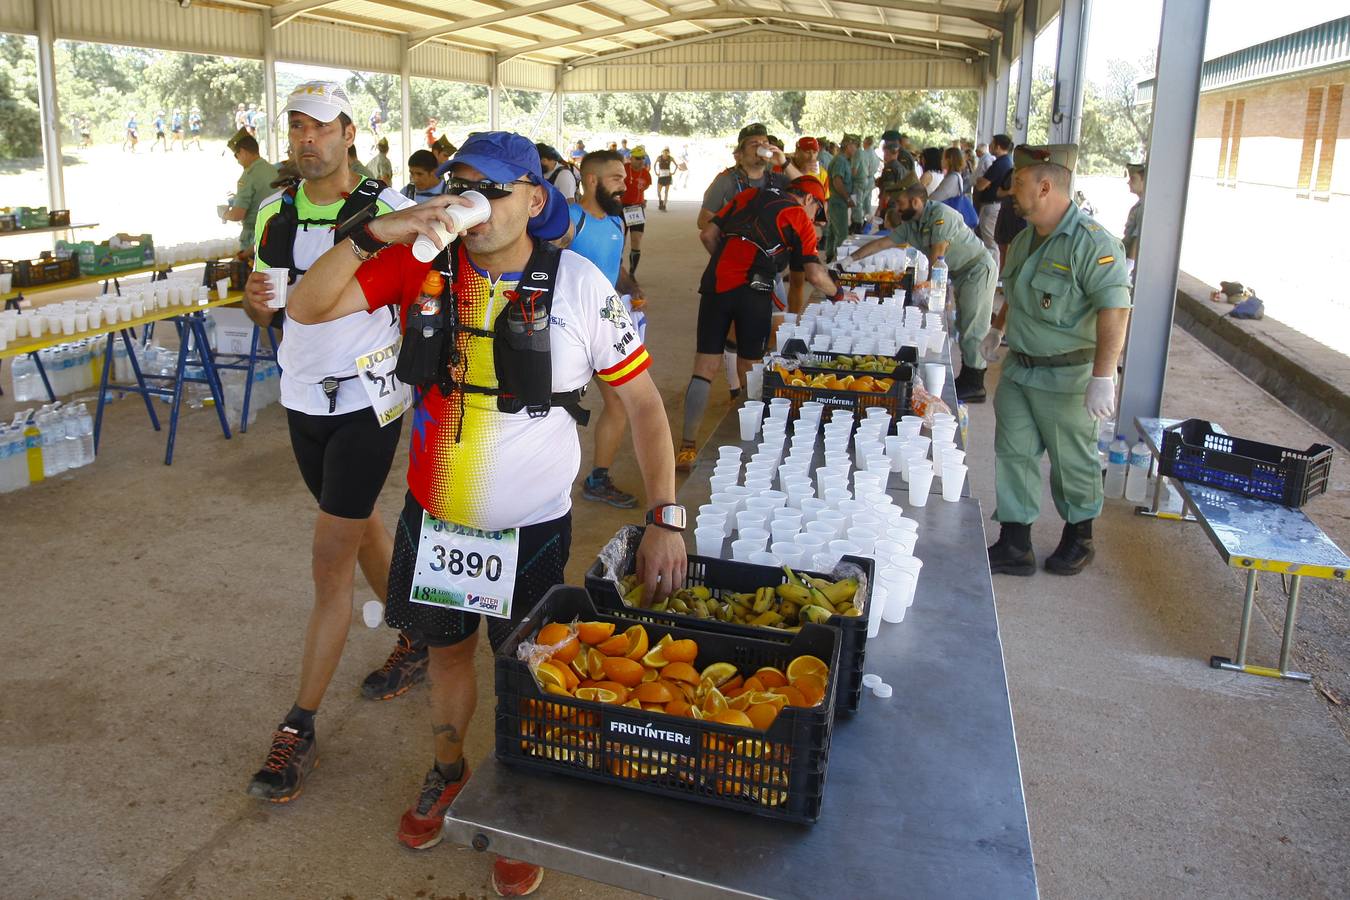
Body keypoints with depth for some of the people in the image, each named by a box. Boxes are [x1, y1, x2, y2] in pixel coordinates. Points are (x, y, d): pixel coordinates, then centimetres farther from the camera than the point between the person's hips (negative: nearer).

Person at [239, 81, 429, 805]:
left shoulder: (386, 211, -11)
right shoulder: (276, 212, 6)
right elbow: (262, 305, 14)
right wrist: (255, 300, -9)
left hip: (367, 400, -6)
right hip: (302, 397, 7)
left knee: (330, 562, -6)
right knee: (361, 526, 20)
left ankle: (299, 730, 4)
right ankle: (417, 641, 43)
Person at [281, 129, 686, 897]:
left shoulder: (579, 286, -15)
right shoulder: (423, 266, -8)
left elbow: (643, 400, -10)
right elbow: (306, 308, -10)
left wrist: (666, 518, -16)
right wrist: (375, 235, -25)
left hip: (532, 528, -2)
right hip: (434, 515, 3)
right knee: (448, 648, 22)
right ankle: (448, 771, 50)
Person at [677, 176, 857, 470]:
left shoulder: (748, 196, 21)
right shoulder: (800, 218, 9)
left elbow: (707, 234, 16)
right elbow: (814, 274, 1)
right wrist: (839, 294, 19)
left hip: (716, 284, 3)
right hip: (753, 292, -3)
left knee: (704, 368, 3)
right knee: (749, 370, 11)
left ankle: (688, 447, 0)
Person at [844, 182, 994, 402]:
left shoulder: (941, 214, -22)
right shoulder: (910, 225, 5)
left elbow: (937, 254, -22)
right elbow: (882, 243, 8)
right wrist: (851, 259, 5)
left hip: (978, 268, -9)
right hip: (959, 272, 9)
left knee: (973, 328, -9)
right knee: (963, 326, 13)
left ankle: (974, 385, -5)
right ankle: (966, 378, 20)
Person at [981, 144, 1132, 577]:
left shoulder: (1091, 242, -21)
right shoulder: (1026, 237, 8)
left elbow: (1114, 310, -27)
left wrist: (1103, 376, -31)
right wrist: (999, 330, 30)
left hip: (1067, 375, -7)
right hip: (1018, 367, 8)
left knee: (1073, 461, 9)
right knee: (1014, 453, 8)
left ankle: (1079, 538, 31)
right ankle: (1014, 546, 17)